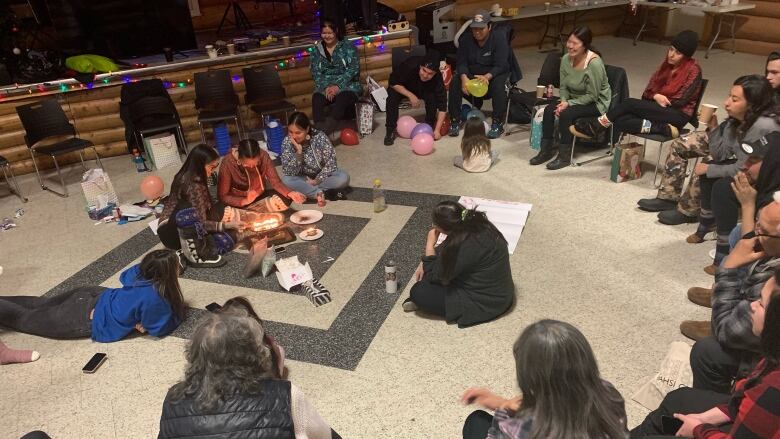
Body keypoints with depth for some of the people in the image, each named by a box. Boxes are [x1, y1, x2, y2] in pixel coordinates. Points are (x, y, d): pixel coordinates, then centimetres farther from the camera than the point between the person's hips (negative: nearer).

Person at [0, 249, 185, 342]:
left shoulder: (143, 271, -14)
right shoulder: (153, 298, -36)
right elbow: (159, 328, -21)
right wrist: (178, 312, -10)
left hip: (93, 296, 6)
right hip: (85, 319, -6)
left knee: (41, 304, 30)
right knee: (24, 318, 16)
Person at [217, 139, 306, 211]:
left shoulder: (263, 156, -19)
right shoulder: (228, 163, -26)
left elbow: (275, 181, -17)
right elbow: (223, 196, -19)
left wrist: (290, 193, -37)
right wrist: (245, 201, -34)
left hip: (260, 196, 4)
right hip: (239, 201, -3)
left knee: (285, 200, -22)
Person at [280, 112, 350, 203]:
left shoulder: (320, 138, -23)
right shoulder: (287, 142, -19)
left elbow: (330, 164, -15)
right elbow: (288, 173, -24)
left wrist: (317, 181, -23)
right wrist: (298, 151, -35)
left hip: (322, 176, 0)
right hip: (303, 179, 1)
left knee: (344, 178, -28)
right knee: (286, 180, -30)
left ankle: (306, 190, -21)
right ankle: (321, 193, -28)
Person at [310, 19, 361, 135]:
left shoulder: (348, 46, 4)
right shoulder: (316, 50, 13)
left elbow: (353, 69, -6)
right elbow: (315, 73, 5)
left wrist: (338, 86, -17)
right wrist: (326, 87, -15)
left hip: (347, 85, -2)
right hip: (325, 86, 2)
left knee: (343, 98, -38)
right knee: (316, 98, -32)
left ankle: (329, 125, -51)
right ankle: (319, 129, -43)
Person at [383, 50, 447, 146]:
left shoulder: (437, 79, -34)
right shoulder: (410, 65, -38)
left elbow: (442, 106, -32)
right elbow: (393, 82, -26)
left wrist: (437, 130, -39)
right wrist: (410, 95, -37)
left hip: (424, 90, 1)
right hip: (402, 88, 0)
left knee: (432, 96, -31)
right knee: (392, 96, -31)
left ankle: (430, 126, -7)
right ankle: (390, 130, -17)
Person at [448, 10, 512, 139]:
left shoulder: (500, 39, -16)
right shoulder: (466, 40, -6)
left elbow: (500, 66, -24)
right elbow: (462, 63, -11)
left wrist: (487, 77, -45)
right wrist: (464, 78, -34)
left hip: (494, 75, -3)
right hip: (471, 75, 3)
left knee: (499, 84, -36)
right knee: (455, 81, -26)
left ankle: (498, 123, -26)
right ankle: (455, 120, -17)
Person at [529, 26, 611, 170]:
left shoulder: (594, 63, -25)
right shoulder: (566, 59, -6)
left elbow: (592, 96, -21)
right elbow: (563, 87, 4)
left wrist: (569, 104, -24)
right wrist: (564, 101, -15)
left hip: (597, 103, -7)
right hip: (575, 99, 7)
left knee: (566, 114, -28)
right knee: (549, 109, -15)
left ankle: (565, 156, -15)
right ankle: (546, 150, -4)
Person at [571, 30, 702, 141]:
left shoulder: (693, 70, -6)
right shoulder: (667, 64, 14)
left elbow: (680, 102, -10)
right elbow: (648, 92, 11)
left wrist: (657, 97, -3)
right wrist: (656, 96, -11)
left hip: (678, 115, -7)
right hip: (659, 109, 7)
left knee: (630, 103, -26)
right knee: (619, 121, -23)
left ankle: (597, 126, -14)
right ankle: (663, 129, -26)